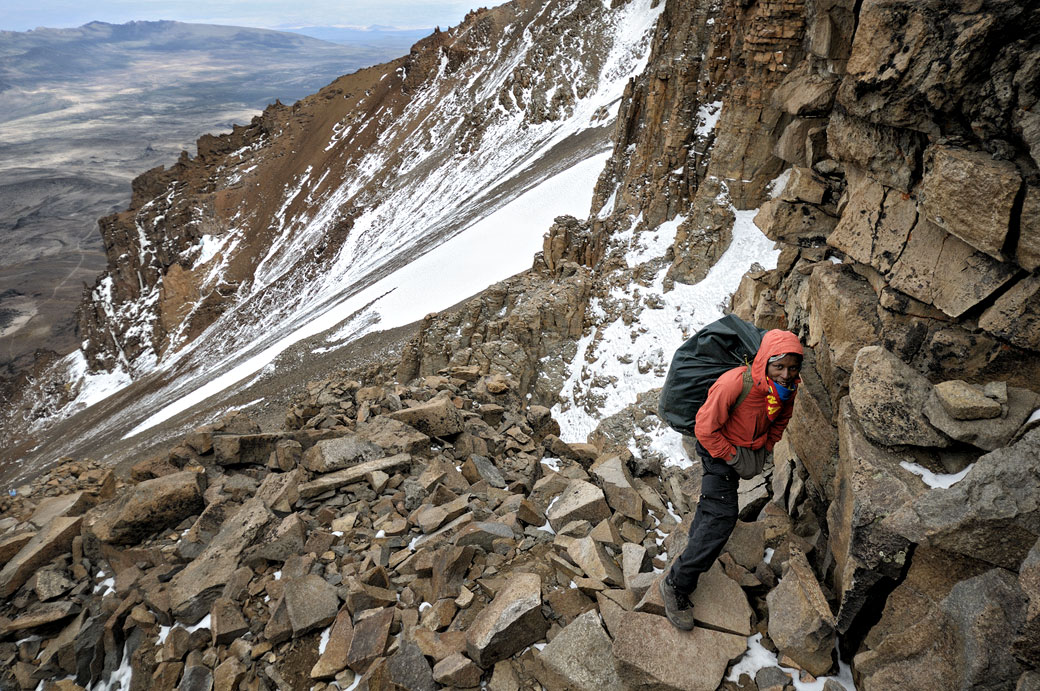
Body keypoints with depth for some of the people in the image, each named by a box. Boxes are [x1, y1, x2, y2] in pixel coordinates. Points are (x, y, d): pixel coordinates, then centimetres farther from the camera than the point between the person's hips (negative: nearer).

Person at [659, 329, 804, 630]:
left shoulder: (788, 388, -15)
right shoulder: (734, 384, -37)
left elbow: (780, 421, 8)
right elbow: (705, 428, -28)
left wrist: (762, 452, 0)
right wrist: (735, 457, -22)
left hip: (751, 450, 7)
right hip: (719, 450, -7)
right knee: (722, 517, -14)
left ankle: (698, 540, 55)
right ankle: (676, 585, -6)